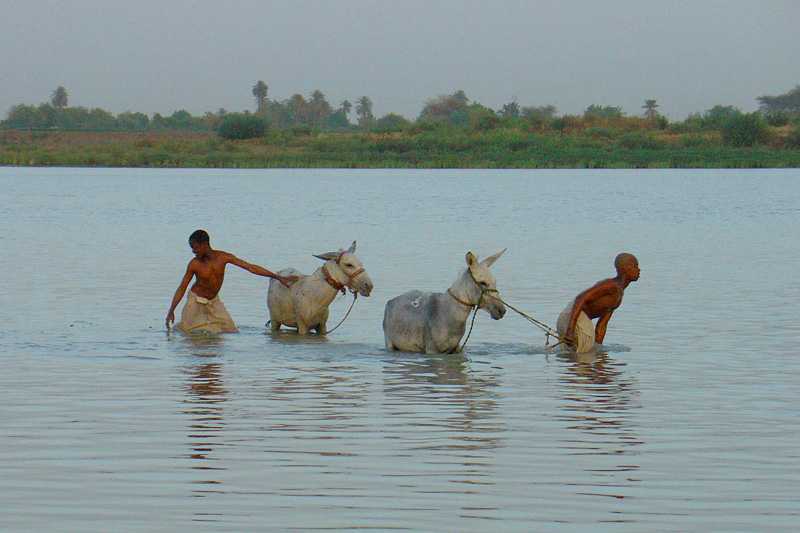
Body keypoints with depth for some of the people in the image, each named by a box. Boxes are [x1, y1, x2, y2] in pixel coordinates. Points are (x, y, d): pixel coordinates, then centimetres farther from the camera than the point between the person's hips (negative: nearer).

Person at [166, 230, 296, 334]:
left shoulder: (223, 257, -18)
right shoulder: (194, 264, -20)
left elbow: (251, 268, -17)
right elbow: (182, 288, -12)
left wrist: (279, 277, -19)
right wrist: (171, 311, -18)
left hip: (214, 301, 3)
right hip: (196, 300, -3)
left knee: (228, 330, -1)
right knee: (188, 330, -6)